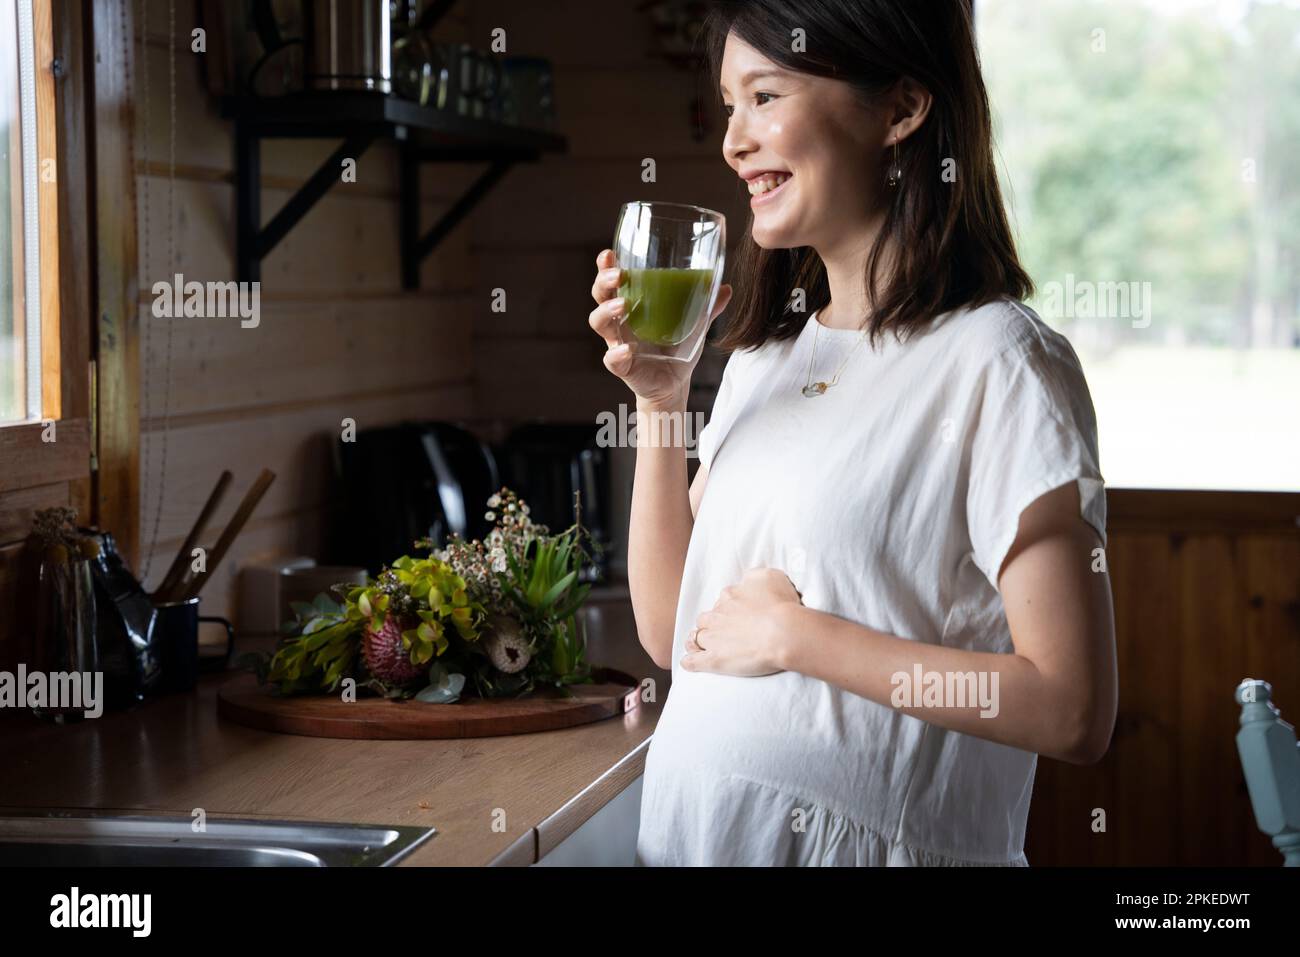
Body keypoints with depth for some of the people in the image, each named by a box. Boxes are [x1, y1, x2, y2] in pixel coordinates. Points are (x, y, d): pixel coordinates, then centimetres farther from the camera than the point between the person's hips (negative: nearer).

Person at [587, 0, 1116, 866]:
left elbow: (1072, 713, -20)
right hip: (695, 828, 7)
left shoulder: (997, 362, -14)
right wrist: (659, 401, -2)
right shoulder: (765, 356, 8)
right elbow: (669, 632, 7)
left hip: (868, 838, -7)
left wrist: (792, 634, -17)